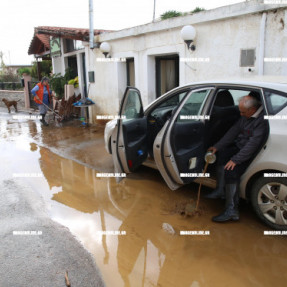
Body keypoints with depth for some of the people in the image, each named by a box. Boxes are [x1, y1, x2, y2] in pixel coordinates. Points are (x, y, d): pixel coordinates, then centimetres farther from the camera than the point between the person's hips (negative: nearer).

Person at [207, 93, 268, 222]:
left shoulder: (263, 120, -24)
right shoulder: (246, 115, 4)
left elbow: (254, 143, -27)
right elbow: (234, 131, 8)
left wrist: (236, 159, -26)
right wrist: (217, 146, 5)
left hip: (252, 154, -9)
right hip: (240, 147, 9)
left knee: (231, 171, -25)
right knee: (221, 154, -9)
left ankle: (231, 210, -18)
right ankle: (221, 190, -1)